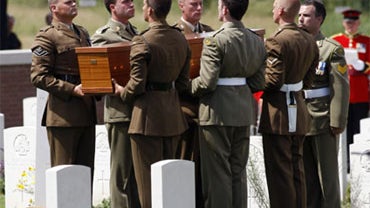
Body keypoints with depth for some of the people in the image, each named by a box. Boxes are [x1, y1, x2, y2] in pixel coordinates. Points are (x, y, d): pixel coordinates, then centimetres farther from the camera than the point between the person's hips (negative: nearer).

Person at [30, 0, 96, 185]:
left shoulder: (83, 33, 19)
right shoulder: (46, 37, -6)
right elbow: (38, 76, -12)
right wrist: (72, 89, -18)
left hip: (86, 113, 7)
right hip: (63, 113, -7)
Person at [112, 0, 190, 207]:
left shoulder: (142, 42, -17)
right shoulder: (181, 39, 5)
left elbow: (137, 86, -17)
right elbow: (183, 82, 8)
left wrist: (121, 91, 2)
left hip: (149, 115, -7)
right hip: (173, 115, 7)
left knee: (148, 179, 0)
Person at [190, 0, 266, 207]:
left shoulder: (216, 41, -17)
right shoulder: (257, 41, 5)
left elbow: (207, 82, -20)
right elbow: (258, 83, 7)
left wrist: (188, 86, -2)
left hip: (217, 113, -7)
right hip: (244, 112, 7)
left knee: (217, 172, 0)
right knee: (238, 171, 14)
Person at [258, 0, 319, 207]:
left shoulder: (276, 42, -18)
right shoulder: (310, 41, 7)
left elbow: (274, 81, -21)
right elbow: (308, 80, 10)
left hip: (279, 112, -8)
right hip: (300, 110, 8)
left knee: (279, 169, -2)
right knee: (297, 168, 14)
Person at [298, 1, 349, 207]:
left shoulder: (333, 49, -5)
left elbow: (341, 88, -9)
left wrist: (337, 122, -14)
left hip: (323, 121, -5)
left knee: (327, 174, 1)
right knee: (305, 176, 10)